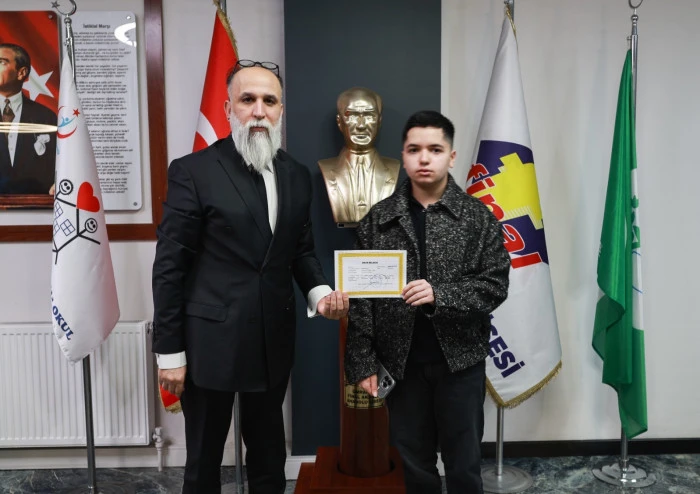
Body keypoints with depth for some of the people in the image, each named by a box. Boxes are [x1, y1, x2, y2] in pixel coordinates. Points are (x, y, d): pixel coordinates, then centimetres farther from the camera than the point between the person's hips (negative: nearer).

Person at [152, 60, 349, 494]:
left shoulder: (297, 175, 5)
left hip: (273, 342, 5)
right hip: (210, 342, -4)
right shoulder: (193, 172, -11)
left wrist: (319, 291, -7)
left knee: (269, 457, 21)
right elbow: (170, 267, -10)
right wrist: (169, 351, -9)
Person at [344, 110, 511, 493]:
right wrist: (362, 363, -4)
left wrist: (440, 294, -22)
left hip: (461, 361, -1)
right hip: (401, 363, 1)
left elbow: (495, 286, -6)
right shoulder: (378, 220, 0)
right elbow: (361, 299, -1)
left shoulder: (477, 217, -2)